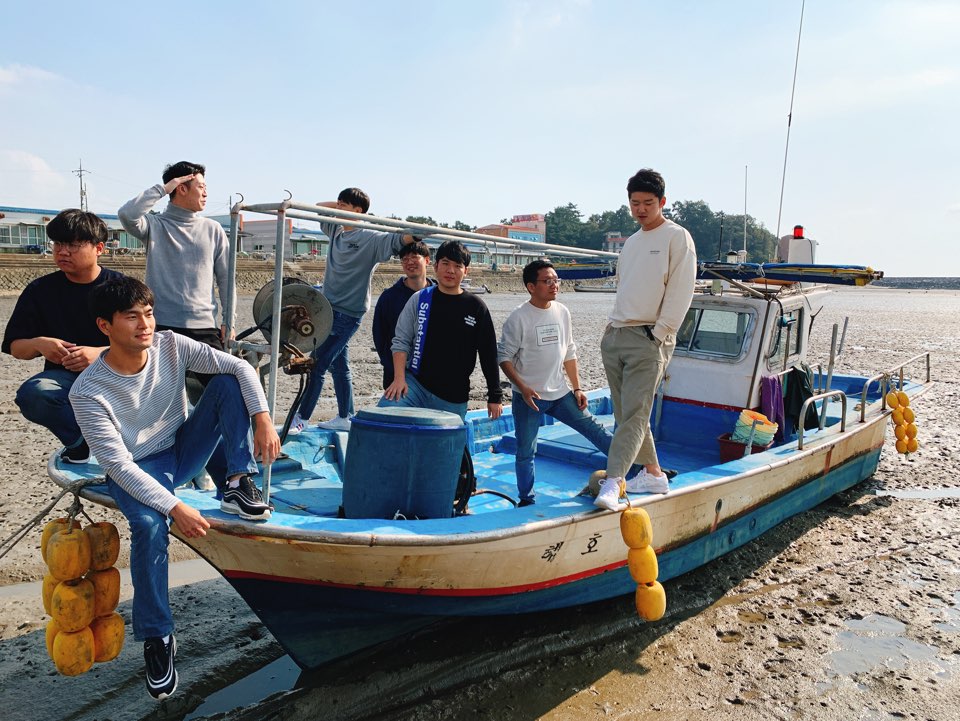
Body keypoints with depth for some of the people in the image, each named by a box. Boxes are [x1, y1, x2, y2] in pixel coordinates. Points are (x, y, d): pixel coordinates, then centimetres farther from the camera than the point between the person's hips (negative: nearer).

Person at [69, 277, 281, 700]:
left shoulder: (170, 346, -14)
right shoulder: (88, 391, -22)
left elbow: (240, 367, -17)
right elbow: (118, 464, -23)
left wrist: (263, 420, -31)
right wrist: (174, 507, -31)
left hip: (184, 448, 3)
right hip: (136, 470, -3)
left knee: (227, 383, -18)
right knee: (149, 526, -34)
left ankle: (236, 484, -14)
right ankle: (156, 638, -11)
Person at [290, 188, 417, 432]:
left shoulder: (370, 239, -11)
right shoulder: (337, 230, 10)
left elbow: (398, 240, -22)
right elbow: (318, 207, 22)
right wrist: (339, 204, 7)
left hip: (347, 313, -8)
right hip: (329, 307, 8)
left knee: (317, 364, -7)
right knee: (338, 365, 14)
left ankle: (300, 419, 3)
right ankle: (345, 418, 25)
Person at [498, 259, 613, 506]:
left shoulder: (562, 312, 6)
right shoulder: (519, 318, -11)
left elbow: (569, 354, 14)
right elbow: (504, 357, -10)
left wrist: (577, 388, 10)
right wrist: (523, 388, -20)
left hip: (560, 394, 4)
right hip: (529, 397, -4)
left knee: (594, 429, 4)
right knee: (526, 452, 3)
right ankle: (527, 501, 19)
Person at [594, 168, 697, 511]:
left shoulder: (677, 237, -2)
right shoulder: (631, 242, 20)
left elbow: (680, 292, -9)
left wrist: (659, 333, -13)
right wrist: (612, 327, 15)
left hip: (648, 339, -7)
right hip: (615, 336, 8)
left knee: (634, 413, -13)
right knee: (626, 413, 9)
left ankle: (612, 483, -19)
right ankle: (653, 473, 21)